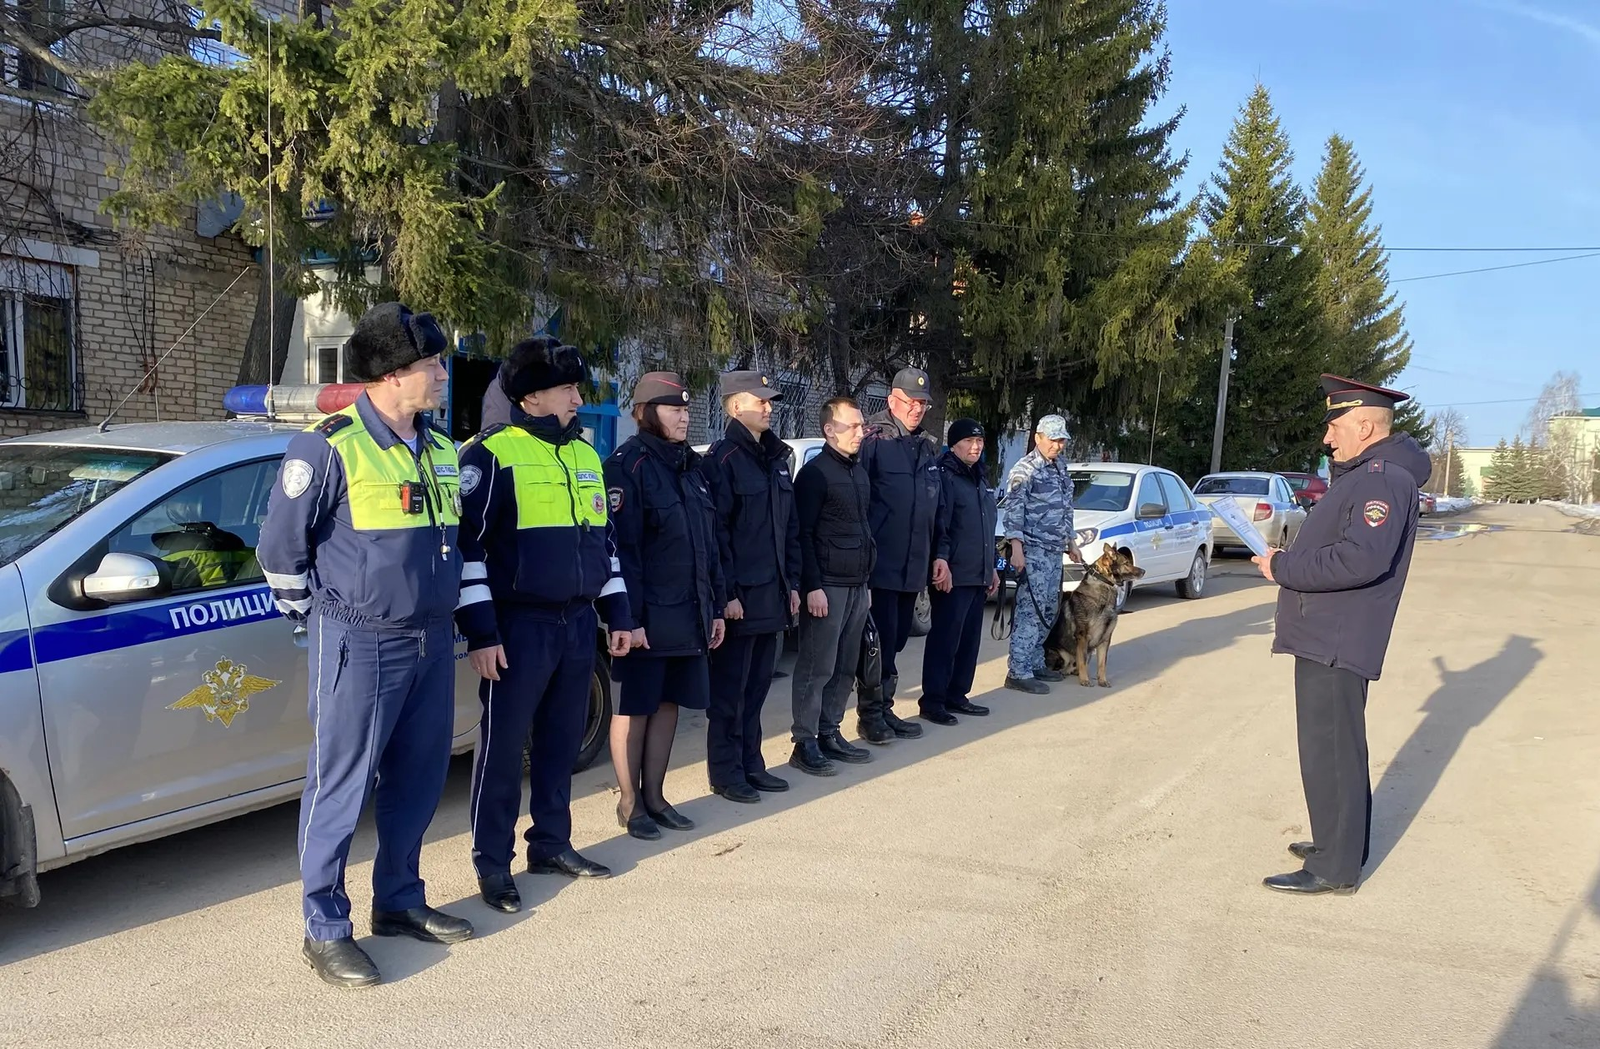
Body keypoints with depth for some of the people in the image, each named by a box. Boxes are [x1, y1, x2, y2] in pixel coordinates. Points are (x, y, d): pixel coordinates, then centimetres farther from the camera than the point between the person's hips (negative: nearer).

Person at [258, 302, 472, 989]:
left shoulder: (441, 449, 10)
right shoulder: (330, 447, -13)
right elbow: (280, 547, -6)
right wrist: (321, 618, 2)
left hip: (433, 642, 7)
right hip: (361, 647, -7)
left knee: (418, 780, 15)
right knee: (341, 786, 2)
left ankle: (399, 901, 31)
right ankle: (325, 929, 15)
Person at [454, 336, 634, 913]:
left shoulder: (584, 453, 13)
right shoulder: (492, 453, -9)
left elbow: (603, 538, 19)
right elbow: (466, 544, -12)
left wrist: (617, 613, 16)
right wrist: (481, 632, -15)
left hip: (578, 624, 7)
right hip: (519, 627, -6)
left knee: (562, 743, 14)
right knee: (504, 747, 2)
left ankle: (552, 844, 28)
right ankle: (492, 863, 14)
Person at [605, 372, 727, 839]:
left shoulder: (689, 464, 14)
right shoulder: (628, 465, -11)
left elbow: (707, 542, 16)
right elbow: (622, 546, -16)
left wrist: (715, 607, 14)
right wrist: (629, 617, -20)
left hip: (689, 612, 7)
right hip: (648, 614, -7)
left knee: (668, 702, 13)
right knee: (635, 707, 4)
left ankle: (654, 796, 25)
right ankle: (630, 803, 17)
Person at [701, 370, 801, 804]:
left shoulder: (776, 458, 15)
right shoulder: (722, 460, -10)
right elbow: (717, 531, -15)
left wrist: (792, 583, 13)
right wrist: (728, 593, -17)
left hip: (774, 594, 8)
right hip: (740, 597, -7)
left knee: (757, 685, 15)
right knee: (730, 688, 2)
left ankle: (751, 764, 26)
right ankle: (725, 772, 13)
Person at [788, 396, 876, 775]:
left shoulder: (859, 472, 16)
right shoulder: (815, 472, -9)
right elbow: (803, 533, -13)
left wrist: (867, 581, 19)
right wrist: (812, 586, -18)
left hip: (857, 586, 8)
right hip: (827, 586, -8)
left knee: (845, 667, 11)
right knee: (817, 668, -3)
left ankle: (829, 734, 21)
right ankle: (805, 744, 4)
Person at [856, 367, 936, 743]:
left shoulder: (928, 449, 15)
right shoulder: (874, 440, -9)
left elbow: (936, 507, 21)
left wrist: (937, 556, 18)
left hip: (914, 566, 7)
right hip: (881, 563, -7)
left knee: (897, 638, 14)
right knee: (881, 638, -4)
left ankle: (885, 708, 24)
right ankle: (870, 713, 9)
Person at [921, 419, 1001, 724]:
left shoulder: (981, 480, 20)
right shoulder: (945, 476, -8)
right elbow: (939, 523, -18)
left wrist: (991, 568, 26)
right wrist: (941, 558, -28)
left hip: (979, 576, 9)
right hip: (953, 576, -9)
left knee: (970, 639, 11)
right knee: (945, 638, -7)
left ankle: (956, 695, 20)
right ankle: (932, 701, -1)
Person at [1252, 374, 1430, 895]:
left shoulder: (1384, 480, -17)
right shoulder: (1365, 474, 17)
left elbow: (1362, 559, -30)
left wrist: (1283, 569, -19)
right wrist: (1288, 562, 6)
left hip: (1336, 643, -11)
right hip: (1327, 637, 11)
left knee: (1329, 753, -4)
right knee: (1339, 749, 20)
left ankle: (1335, 868, 4)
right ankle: (1342, 842, 34)